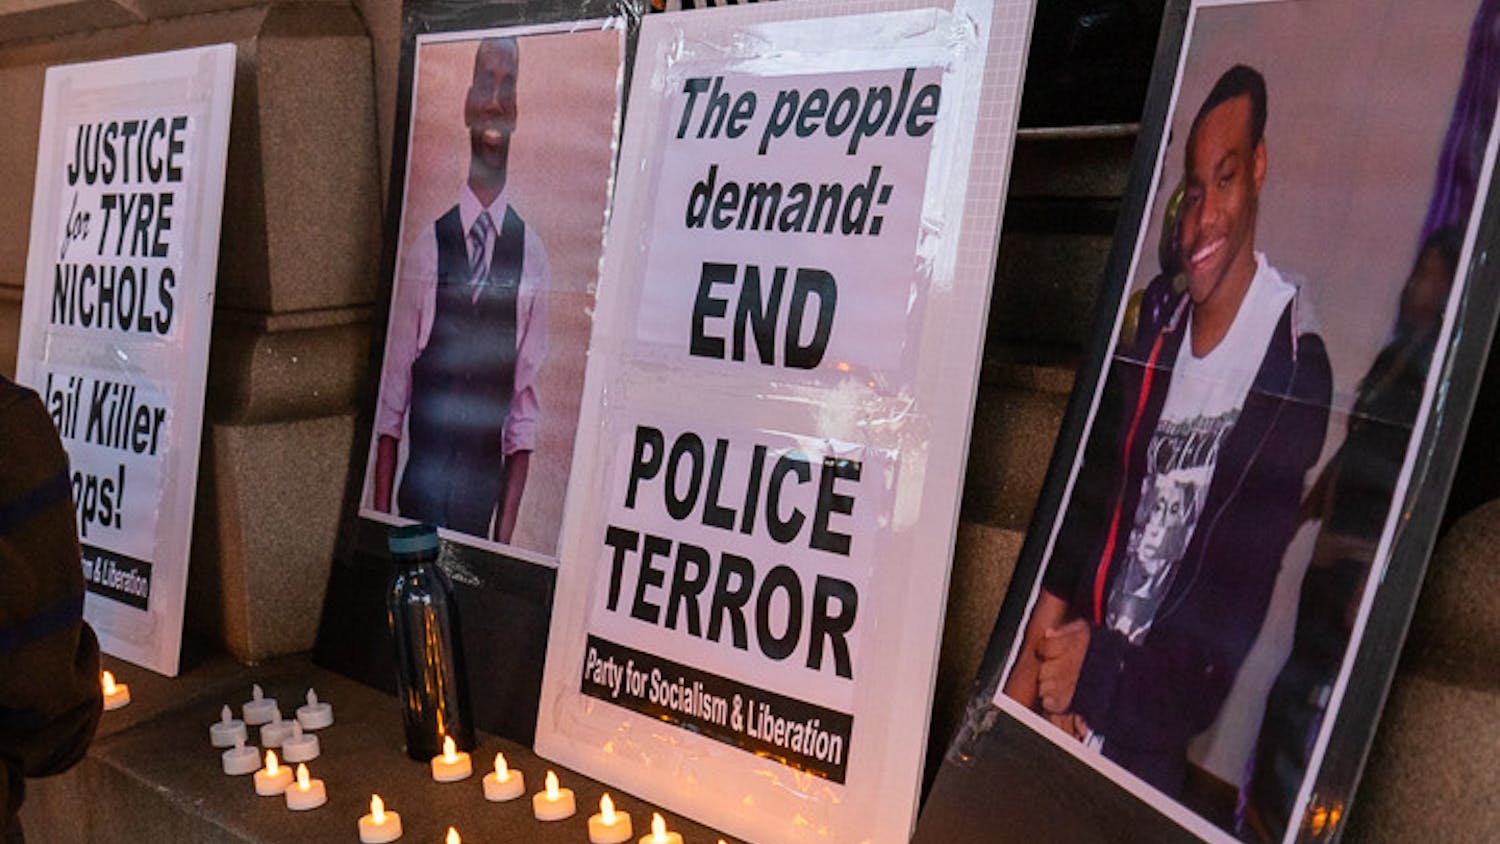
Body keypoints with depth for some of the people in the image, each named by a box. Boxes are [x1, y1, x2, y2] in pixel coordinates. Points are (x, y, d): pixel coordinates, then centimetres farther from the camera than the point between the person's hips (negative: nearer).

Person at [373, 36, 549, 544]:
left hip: (486, 485, 1)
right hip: (422, 480, -1)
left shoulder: (531, 254, -3)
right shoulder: (428, 244, -4)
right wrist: (379, 511, -2)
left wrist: (507, 523, -2)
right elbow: (393, 384, 0)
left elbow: (526, 397, -1)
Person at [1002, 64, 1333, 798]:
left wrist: (1101, 672, -16)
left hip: (1151, 750, -5)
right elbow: (1086, 496, 6)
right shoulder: (1152, 322, 2)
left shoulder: (1298, 370, -17)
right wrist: (1039, 651, -5)